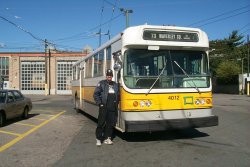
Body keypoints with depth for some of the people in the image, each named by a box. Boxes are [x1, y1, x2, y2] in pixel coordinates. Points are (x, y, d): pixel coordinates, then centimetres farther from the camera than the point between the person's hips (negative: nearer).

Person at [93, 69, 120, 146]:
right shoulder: (101, 83, 2)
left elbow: (118, 95, 22)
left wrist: (116, 103, 9)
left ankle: (107, 138, 17)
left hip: (113, 108, 4)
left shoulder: (115, 85, 15)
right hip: (104, 107, -4)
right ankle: (98, 139, 7)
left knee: (111, 123, 6)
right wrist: (99, 103, -7)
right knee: (101, 123, -3)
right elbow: (95, 94, 0)